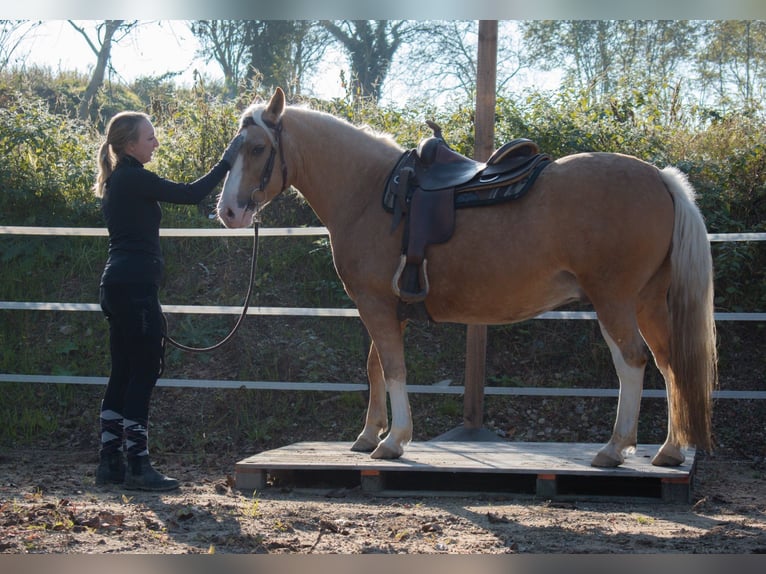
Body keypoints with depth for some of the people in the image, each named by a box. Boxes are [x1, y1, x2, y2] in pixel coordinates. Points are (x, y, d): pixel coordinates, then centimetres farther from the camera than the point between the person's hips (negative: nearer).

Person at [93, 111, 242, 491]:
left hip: (118, 287, 10)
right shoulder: (135, 179, -13)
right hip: (135, 287, -10)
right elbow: (191, 194, -16)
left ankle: (110, 462, 13)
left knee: (123, 374, 11)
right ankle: (137, 466, -6)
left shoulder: (118, 181, 17)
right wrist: (226, 162, -8)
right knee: (144, 372, -7)